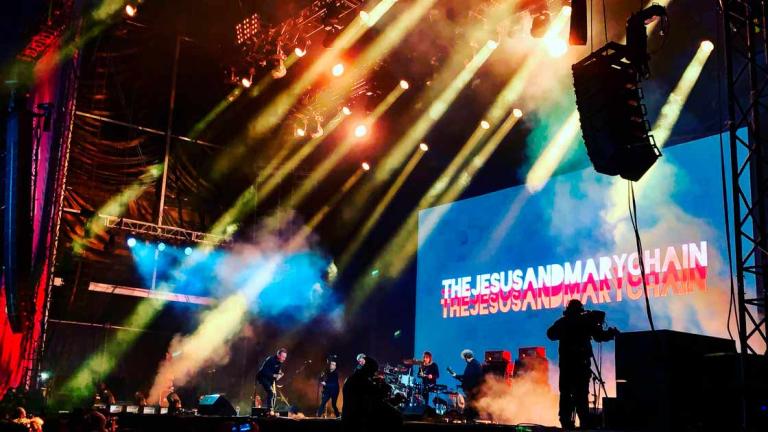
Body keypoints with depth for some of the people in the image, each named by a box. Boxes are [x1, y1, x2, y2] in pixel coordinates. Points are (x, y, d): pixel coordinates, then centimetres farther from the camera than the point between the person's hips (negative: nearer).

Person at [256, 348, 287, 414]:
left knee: (274, 394, 3)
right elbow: (264, 371, -29)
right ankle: (270, 410, -22)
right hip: (263, 377, -8)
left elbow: (279, 371, 11)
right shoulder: (271, 360, -27)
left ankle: (272, 411, 10)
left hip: (271, 379, 8)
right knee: (270, 392, -21)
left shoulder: (280, 362, -4)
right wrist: (274, 375, -34)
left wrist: (279, 375, -11)